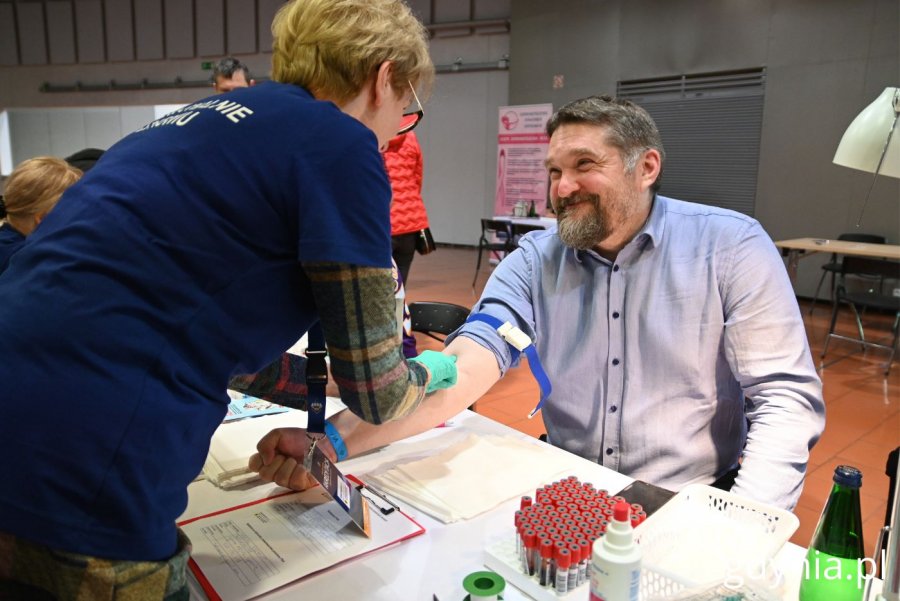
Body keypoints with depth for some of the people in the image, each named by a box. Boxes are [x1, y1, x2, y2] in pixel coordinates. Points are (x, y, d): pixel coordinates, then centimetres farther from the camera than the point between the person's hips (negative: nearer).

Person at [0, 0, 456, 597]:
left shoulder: (202, 125, 16)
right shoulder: (341, 145, -9)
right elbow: (376, 394, -4)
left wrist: (324, 385, 27)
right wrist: (428, 372, 17)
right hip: (82, 486, -8)